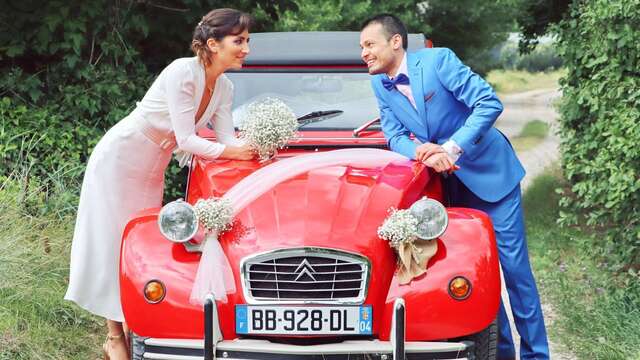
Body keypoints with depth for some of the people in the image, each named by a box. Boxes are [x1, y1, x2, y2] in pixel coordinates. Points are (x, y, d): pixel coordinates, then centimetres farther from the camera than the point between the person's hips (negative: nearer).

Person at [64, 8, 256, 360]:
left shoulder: (224, 87, -3)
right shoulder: (182, 72, -27)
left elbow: (227, 140, -8)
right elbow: (186, 139, -30)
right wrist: (230, 152, -33)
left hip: (152, 171, 7)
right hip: (119, 160, -7)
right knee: (115, 241, -2)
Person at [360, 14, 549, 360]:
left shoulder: (437, 60, -18)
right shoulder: (379, 83, -1)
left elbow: (489, 103, -22)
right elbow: (395, 136, -1)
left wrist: (452, 148, -28)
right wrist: (422, 152, -24)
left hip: (489, 172, -6)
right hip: (450, 183, 6)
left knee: (513, 264, -4)